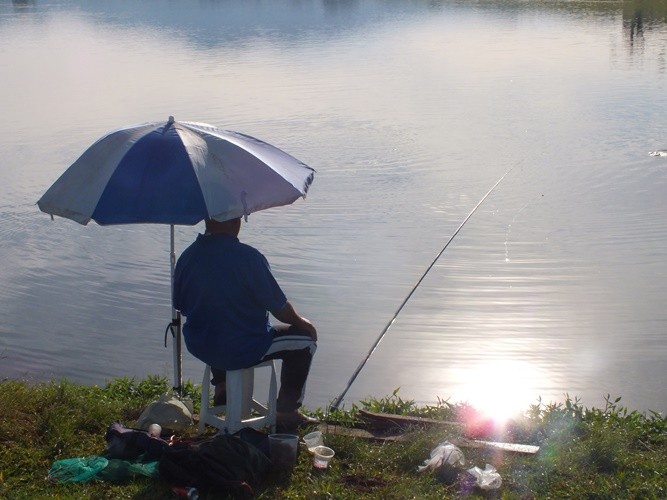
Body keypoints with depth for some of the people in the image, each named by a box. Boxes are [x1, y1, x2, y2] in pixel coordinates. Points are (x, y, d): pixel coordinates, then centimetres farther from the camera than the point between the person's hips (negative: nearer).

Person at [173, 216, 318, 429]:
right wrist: (301, 322, 7)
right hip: (242, 351, -6)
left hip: (199, 346, 7)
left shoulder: (187, 257, -4)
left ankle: (222, 389, 38)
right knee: (305, 339, 12)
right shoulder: (248, 257, -22)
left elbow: (180, 306, 9)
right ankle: (286, 412, 16)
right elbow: (280, 309, -14)